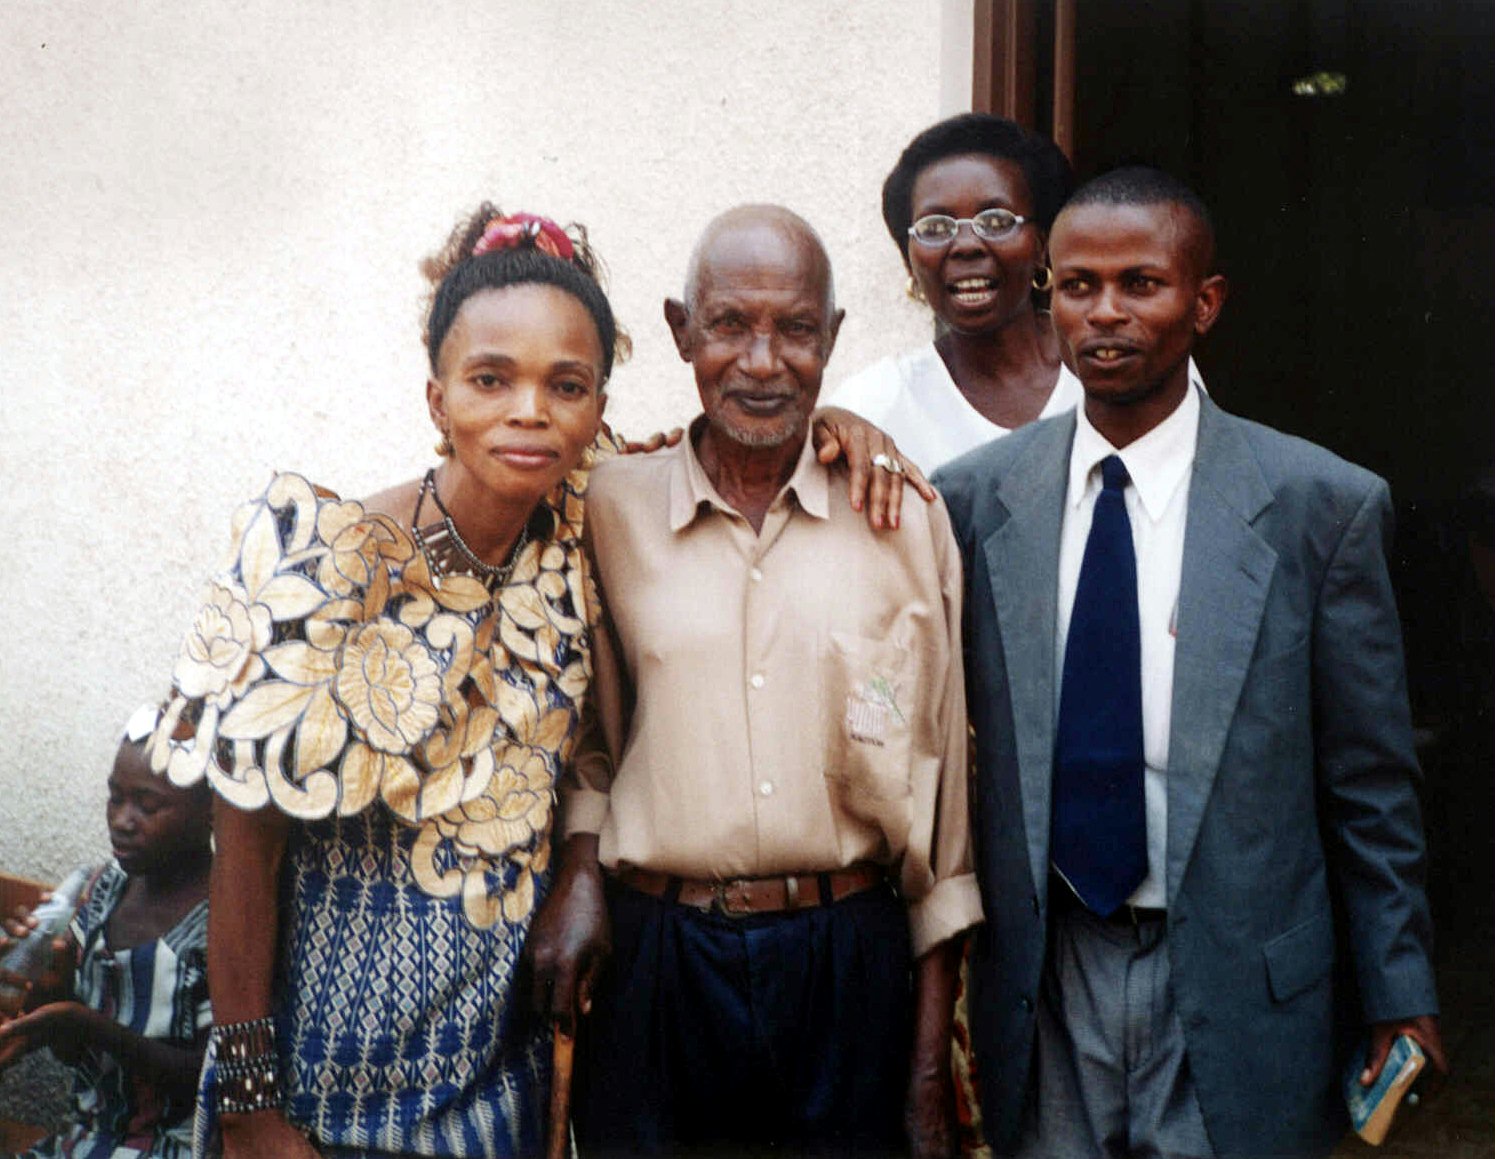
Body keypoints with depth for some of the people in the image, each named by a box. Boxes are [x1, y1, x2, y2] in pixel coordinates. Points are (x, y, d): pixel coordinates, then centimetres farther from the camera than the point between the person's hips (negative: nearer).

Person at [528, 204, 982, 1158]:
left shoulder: (905, 519, 0)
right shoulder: (610, 508, 1)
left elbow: (938, 789, 3)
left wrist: (934, 1048, 3)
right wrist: (580, 868, -3)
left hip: (849, 966, 0)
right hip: (654, 962, 0)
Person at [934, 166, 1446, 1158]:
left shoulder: (1323, 504, -5)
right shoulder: (972, 499, 0)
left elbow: (1371, 784, -1)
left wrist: (1397, 993, 2)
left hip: (1239, 991, -1)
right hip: (1043, 977, 2)